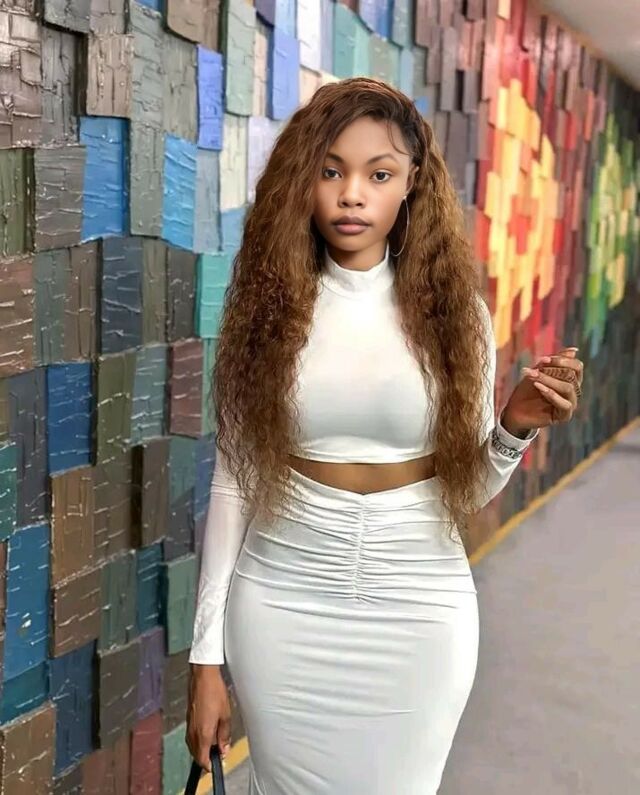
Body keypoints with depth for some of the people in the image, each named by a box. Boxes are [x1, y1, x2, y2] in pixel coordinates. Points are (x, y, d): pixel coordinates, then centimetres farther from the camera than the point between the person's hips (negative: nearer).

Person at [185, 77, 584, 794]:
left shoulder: (452, 311, -3)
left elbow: (467, 491, 3)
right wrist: (207, 653, -2)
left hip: (419, 613, 0)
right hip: (282, 606, 0)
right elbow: (232, 481, -2)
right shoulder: (266, 306, -4)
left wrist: (516, 429, -17)